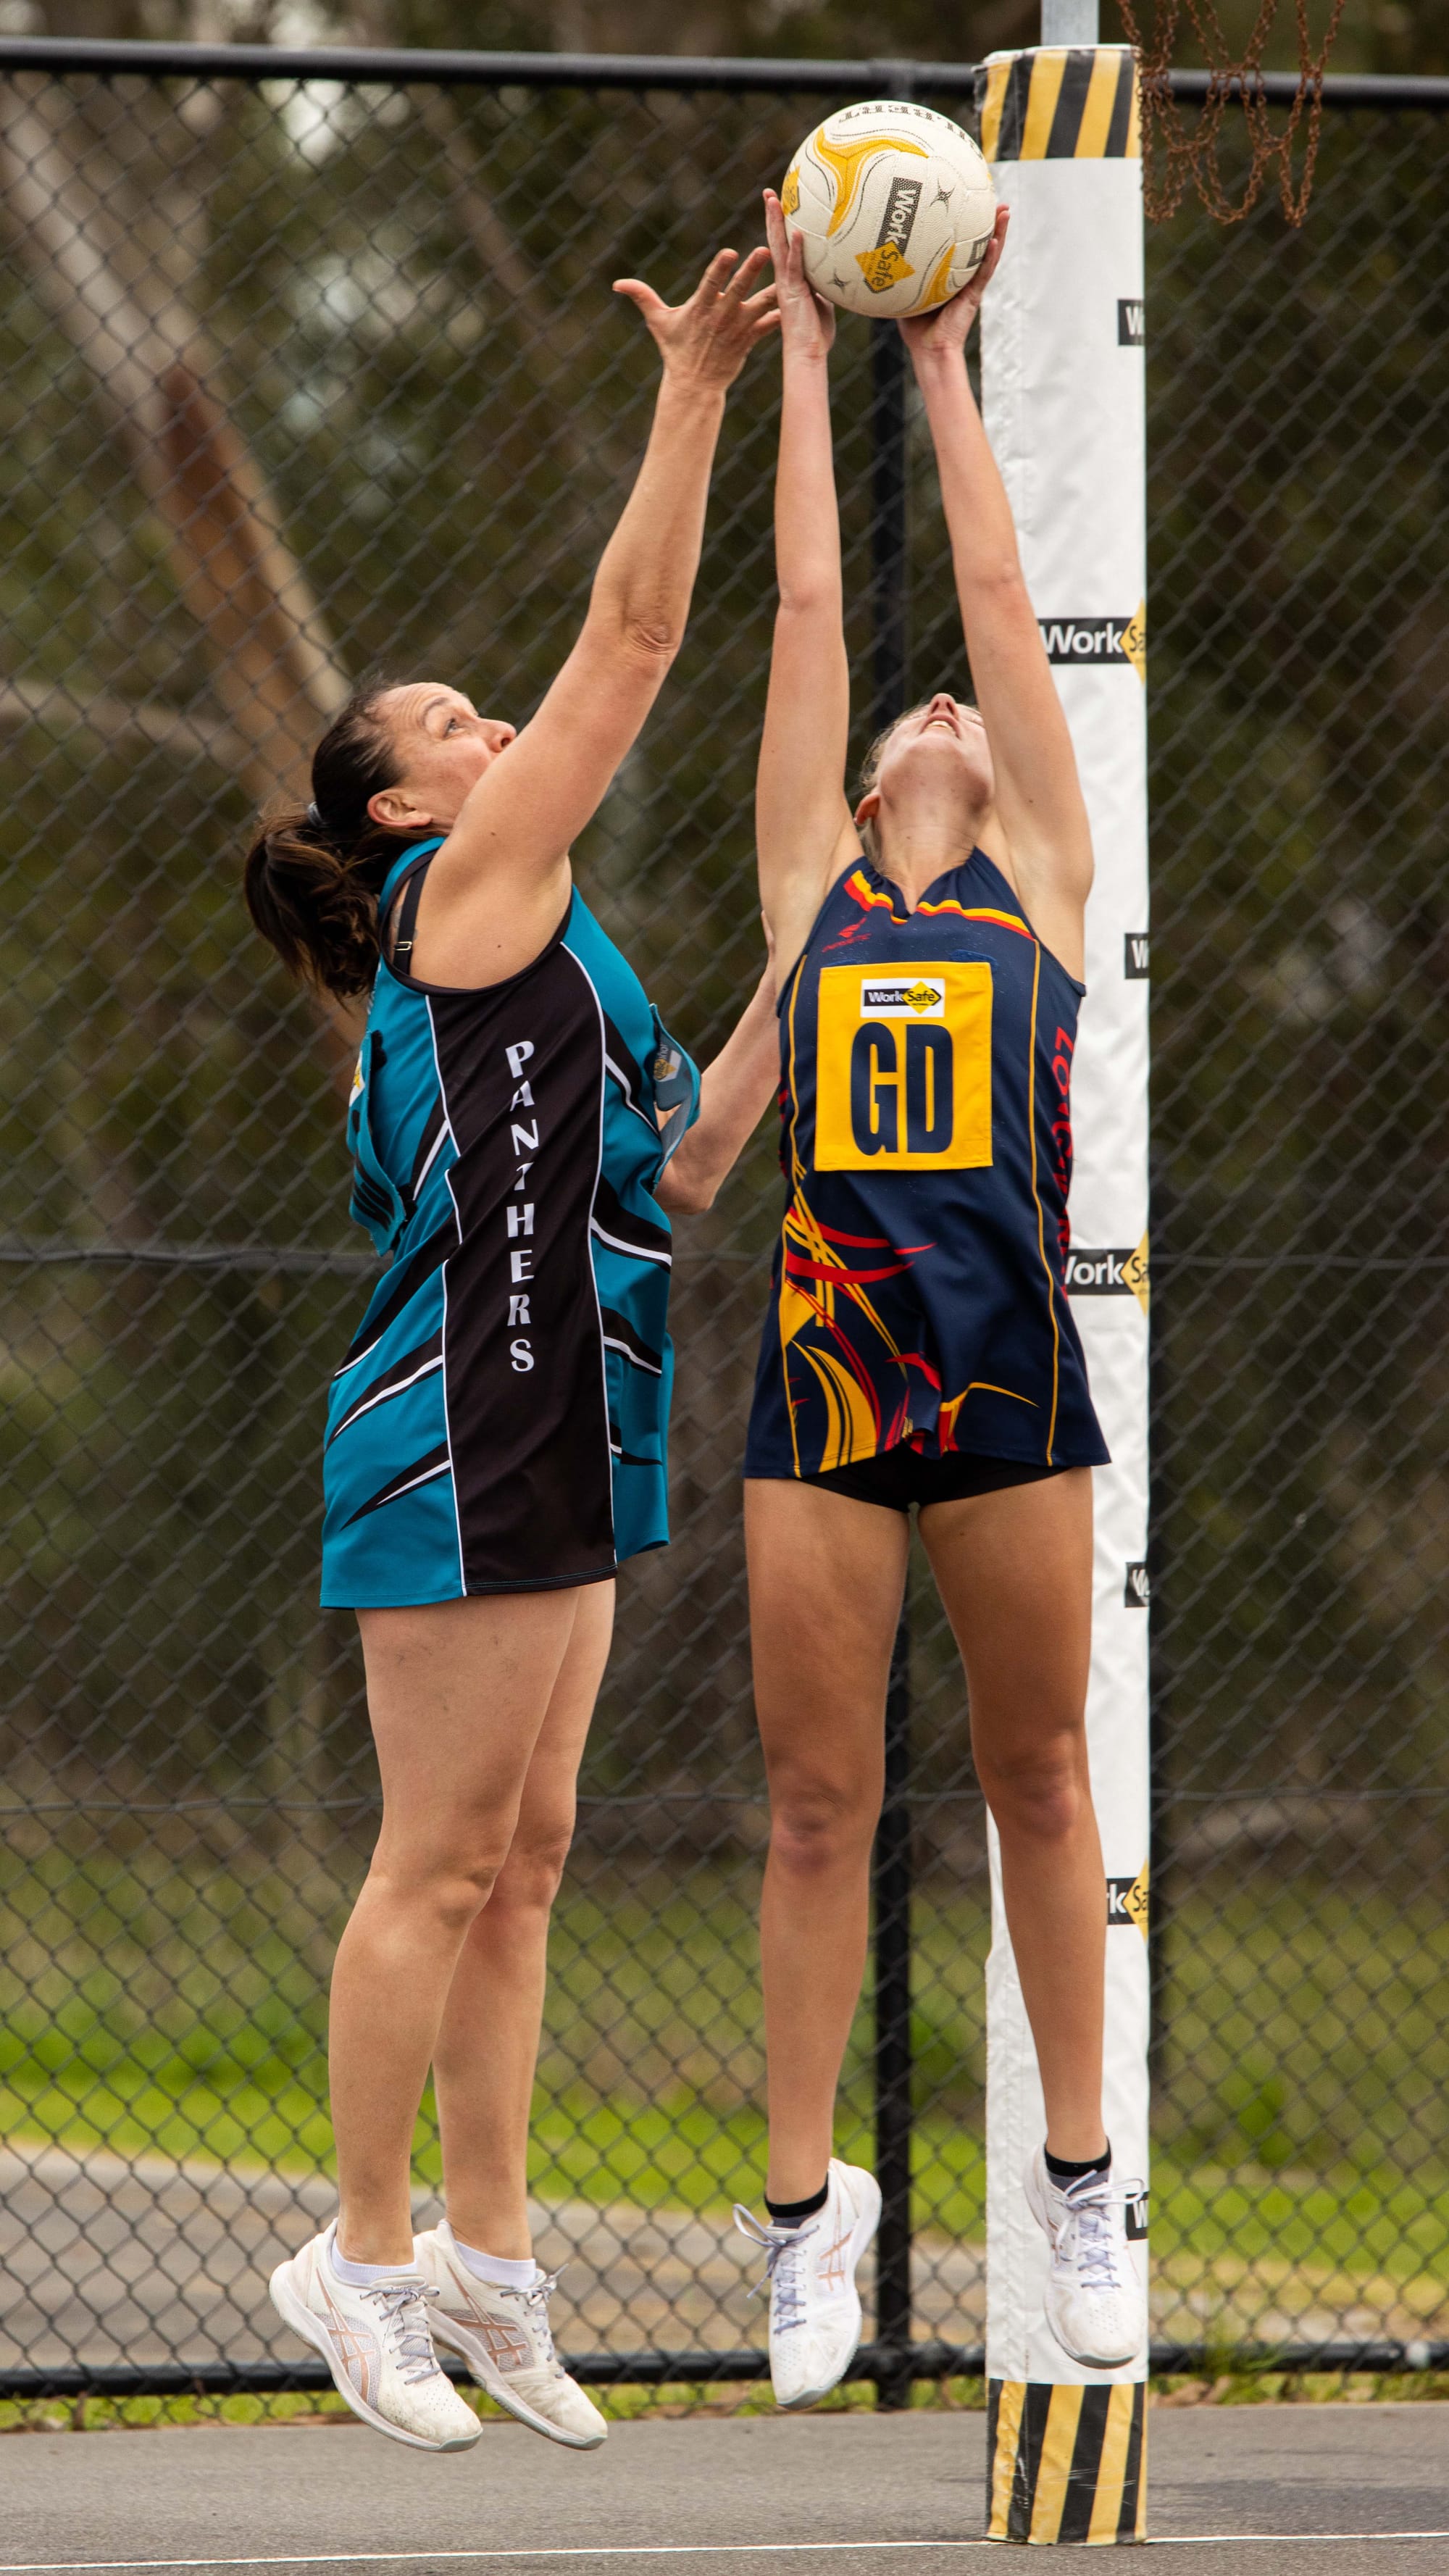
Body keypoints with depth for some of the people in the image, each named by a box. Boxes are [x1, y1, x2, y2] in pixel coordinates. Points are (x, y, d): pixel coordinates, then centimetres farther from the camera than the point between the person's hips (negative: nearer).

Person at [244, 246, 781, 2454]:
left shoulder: (510, 956, 21)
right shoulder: (461, 894, -6)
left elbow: (672, 1170, 24)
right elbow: (632, 639, -11)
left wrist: (784, 1006, 18)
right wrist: (694, 400, -10)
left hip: (549, 1442, 10)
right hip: (469, 1436, -10)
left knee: (521, 1857, 10)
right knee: (446, 1856, -6)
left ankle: (487, 2251, 13)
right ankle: (366, 2256, -2)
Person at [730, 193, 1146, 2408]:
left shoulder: (1042, 881, 11)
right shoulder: (814, 879, 14)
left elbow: (997, 592, 13)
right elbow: (809, 606, 15)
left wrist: (946, 363, 18)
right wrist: (808, 351, 19)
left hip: (1011, 1372, -1)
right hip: (824, 1375, 1)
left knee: (1038, 1777, 8)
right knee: (818, 1803, 3)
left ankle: (1078, 2179, 16)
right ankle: (809, 2204, 9)